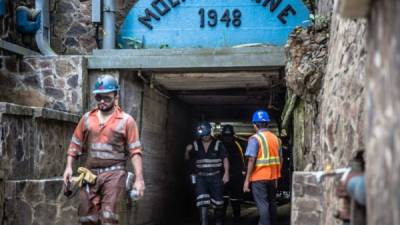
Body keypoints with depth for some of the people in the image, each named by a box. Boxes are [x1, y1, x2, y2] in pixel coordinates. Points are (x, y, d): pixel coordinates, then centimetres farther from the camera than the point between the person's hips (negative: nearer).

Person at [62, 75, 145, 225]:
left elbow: (135, 151, -3)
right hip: (90, 174, 4)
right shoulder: (87, 118, 11)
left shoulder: (126, 121, 0)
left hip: (114, 174, -4)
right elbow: (75, 144, 15)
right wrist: (69, 167, 4)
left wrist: (139, 178, -10)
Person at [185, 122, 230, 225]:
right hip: (201, 178, 1)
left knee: (217, 201, 8)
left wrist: (226, 174, -13)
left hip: (215, 177, -1)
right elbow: (187, 158, 7)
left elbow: (225, 159, -3)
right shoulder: (196, 145, 3)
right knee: (202, 201, -12)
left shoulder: (218, 144, -3)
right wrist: (187, 151, -15)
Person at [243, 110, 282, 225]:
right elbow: (280, 159, 12)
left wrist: (247, 180, -12)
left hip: (259, 177, -6)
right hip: (272, 177, 6)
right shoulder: (275, 138, 10)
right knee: (272, 203, 16)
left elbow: (252, 160, -15)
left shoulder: (255, 138, -10)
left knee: (263, 205, -6)